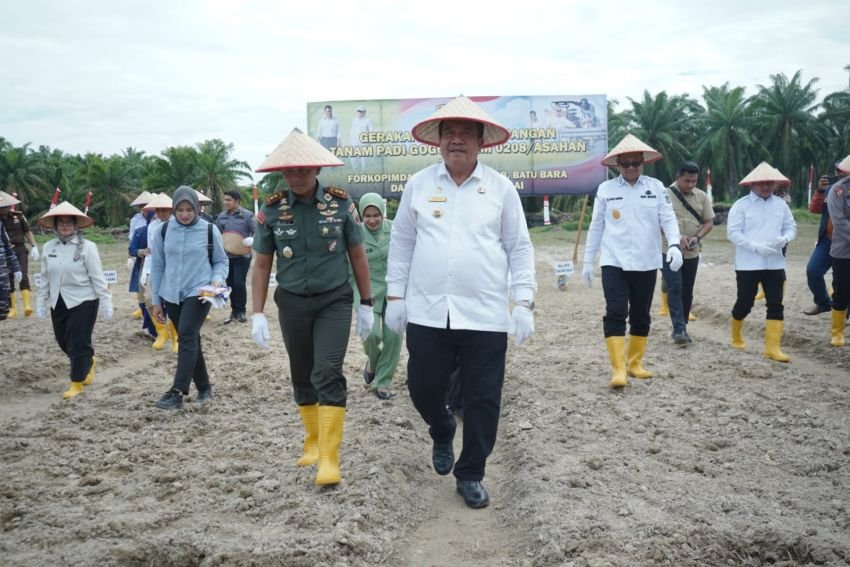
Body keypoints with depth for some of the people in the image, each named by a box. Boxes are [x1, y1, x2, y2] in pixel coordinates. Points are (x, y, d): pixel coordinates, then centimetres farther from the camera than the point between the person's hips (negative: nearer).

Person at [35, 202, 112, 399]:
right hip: (59, 302, 6)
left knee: (78, 343, -3)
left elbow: (98, 278, -11)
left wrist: (106, 303, -11)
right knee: (63, 341, 15)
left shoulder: (87, 247, -12)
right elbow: (45, 278, 10)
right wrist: (41, 302, 11)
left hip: (83, 301, -6)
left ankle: (77, 383, 10)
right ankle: (89, 361, 42)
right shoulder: (48, 248, 3)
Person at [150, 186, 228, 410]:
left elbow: (221, 261, 7)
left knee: (187, 337, -18)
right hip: (172, 295, 4)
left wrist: (217, 279, -15)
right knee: (190, 341, 11)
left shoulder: (210, 230, -4)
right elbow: (157, 266, 7)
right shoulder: (163, 230, 2)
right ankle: (204, 387, 24)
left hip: (199, 293, -3)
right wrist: (156, 301, 8)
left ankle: (177, 392, -20)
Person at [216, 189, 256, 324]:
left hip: (242, 256, -5)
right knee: (230, 284, 9)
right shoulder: (222, 216, 6)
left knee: (239, 283, -7)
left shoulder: (247, 215, -8)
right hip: (227, 256, 5)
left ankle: (241, 311, 8)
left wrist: (251, 240, -27)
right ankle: (234, 310, 21)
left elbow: (257, 231, -8)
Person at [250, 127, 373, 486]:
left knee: (328, 374, -13)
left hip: (334, 301, -2)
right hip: (292, 303, 2)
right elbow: (262, 265, 2)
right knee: (302, 377, 12)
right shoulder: (271, 210, -4)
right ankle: (313, 442, 30)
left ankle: (329, 457, -8)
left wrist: (366, 305, 4)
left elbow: (357, 256, 2)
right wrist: (257, 314, -3)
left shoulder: (341, 203, -7)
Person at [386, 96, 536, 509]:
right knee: (423, 388, 8)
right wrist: (395, 296, 7)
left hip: (485, 316, -1)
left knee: (482, 400, 5)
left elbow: (519, 248, 4)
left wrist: (524, 303, -3)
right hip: (427, 313, 1)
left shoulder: (500, 187, 2)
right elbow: (401, 242, 11)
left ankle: (470, 475, 25)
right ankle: (442, 434, 42)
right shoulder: (418, 184, 5)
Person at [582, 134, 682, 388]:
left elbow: (668, 218, -2)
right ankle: (618, 369, -8)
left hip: (646, 263, 2)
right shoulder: (605, 189, 2)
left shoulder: (656, 187, 3)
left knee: (641, 316, 11)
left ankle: (635, 363, 25)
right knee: (615, 314, -10)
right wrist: (588, 260, 6)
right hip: (613, 263, -1)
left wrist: (674, 244, -21)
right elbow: (596, 226, 6)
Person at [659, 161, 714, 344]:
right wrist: (677, 236, -24)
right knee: (674, 289, -11)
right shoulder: (665, 195, -6)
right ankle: (679, 330, -10)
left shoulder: (701, 196, 6)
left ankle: (682, 328, 21)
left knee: (687, 292, 9)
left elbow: (709, 222, 7)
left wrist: (696, 237, -12)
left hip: (692, 253, 4)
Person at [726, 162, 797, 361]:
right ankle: (736, 336, 32)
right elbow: (732, 232, -12)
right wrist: (756, 247, -21)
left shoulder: (781, 204, 7)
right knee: (745, 303, 6)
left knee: (776, 305, -1)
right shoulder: (741, 205, -7)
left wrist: (784, 239, -11)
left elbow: (791, 227, 13)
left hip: (775, 264, 4)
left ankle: (772, 347, 3)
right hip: (748, 264, -4)